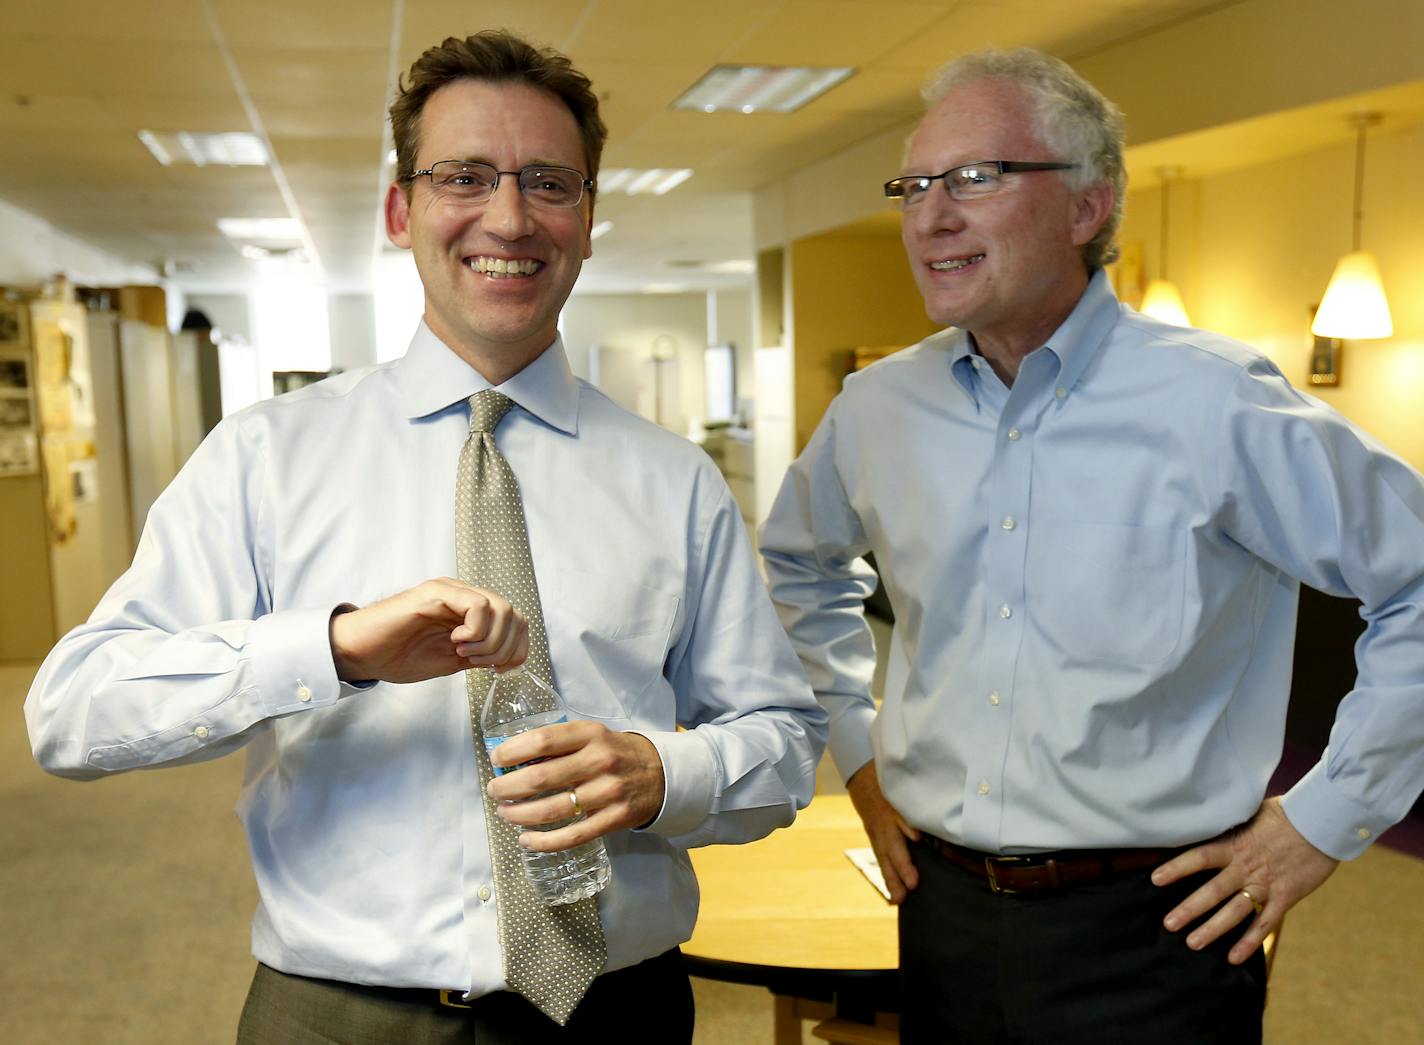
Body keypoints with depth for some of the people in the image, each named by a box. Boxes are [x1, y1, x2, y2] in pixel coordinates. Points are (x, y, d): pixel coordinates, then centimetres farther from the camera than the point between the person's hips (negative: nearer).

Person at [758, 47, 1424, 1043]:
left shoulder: (1220, 407, -14)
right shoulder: (878, 408, 0)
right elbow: (799, 565, 19)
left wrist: (1326, 819, -6)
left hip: (1150, 932, -4)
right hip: (944, 913, 5)